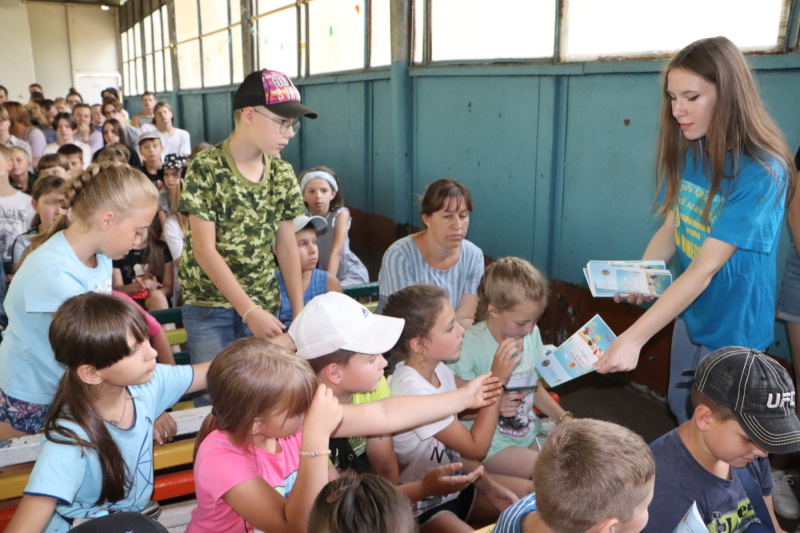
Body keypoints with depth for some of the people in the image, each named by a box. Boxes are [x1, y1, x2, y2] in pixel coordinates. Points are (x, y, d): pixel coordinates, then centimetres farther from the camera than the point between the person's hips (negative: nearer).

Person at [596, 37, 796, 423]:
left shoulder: (762, 172, -26)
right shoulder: (687, 153, -4)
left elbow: (705, 269, -31)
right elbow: (671, 229, 2)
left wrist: (633, 339, -35)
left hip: (733, 326, -6)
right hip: (688, 314, 6)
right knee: (681, 414, 22)